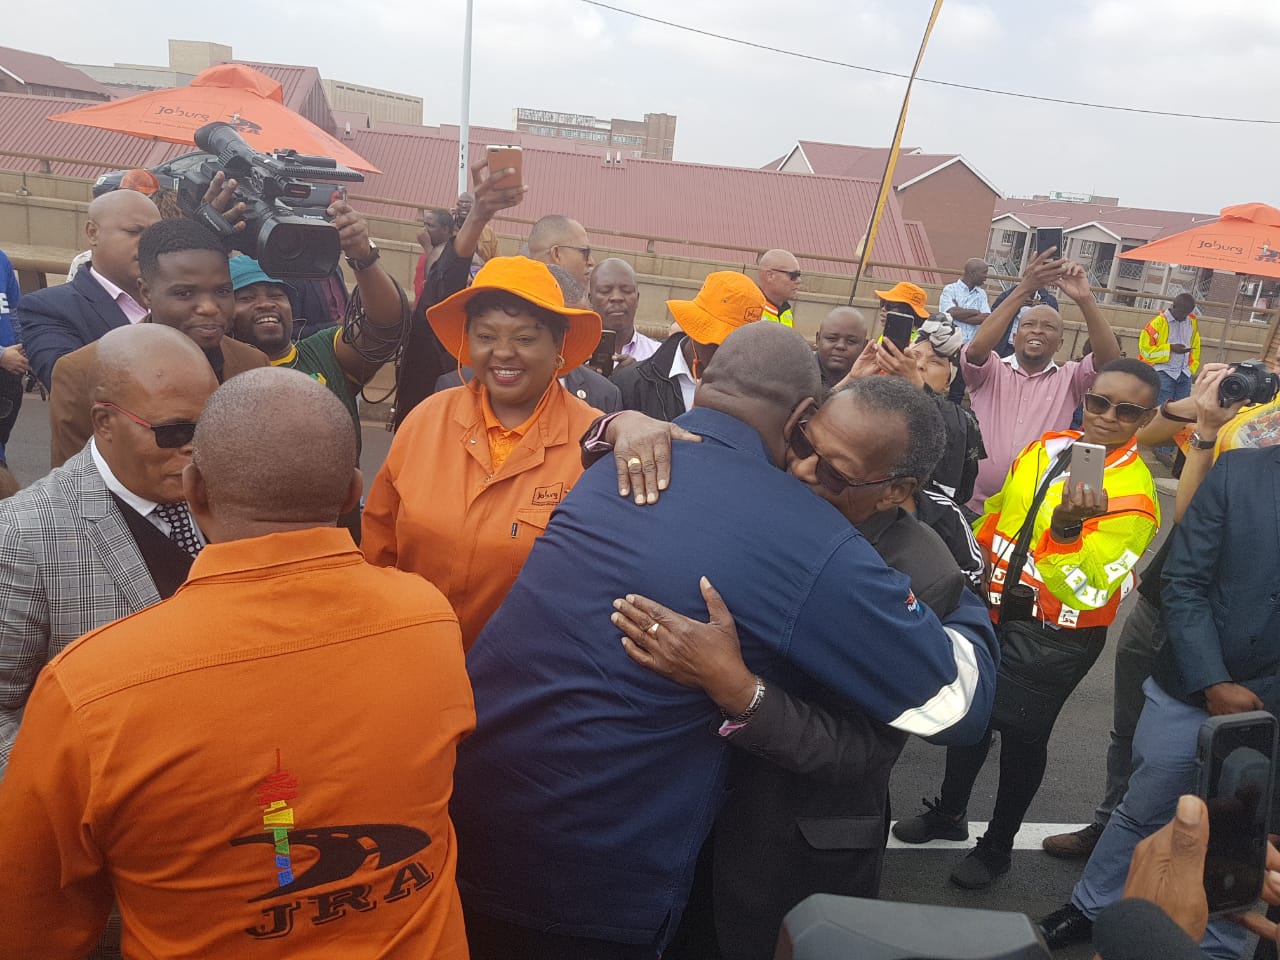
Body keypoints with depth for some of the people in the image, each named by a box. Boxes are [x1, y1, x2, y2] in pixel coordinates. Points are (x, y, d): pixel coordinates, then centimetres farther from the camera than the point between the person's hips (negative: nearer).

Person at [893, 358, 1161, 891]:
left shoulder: (1134, 496, -20)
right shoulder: (1045, 448, -2)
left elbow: (1086, 591, -30)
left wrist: (1067, 528, -46)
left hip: (1055, 640, -6)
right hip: (997, 612, 6)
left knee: (1021, 733, 8)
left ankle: (997, 847, 33)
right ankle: (949, 813, 44)